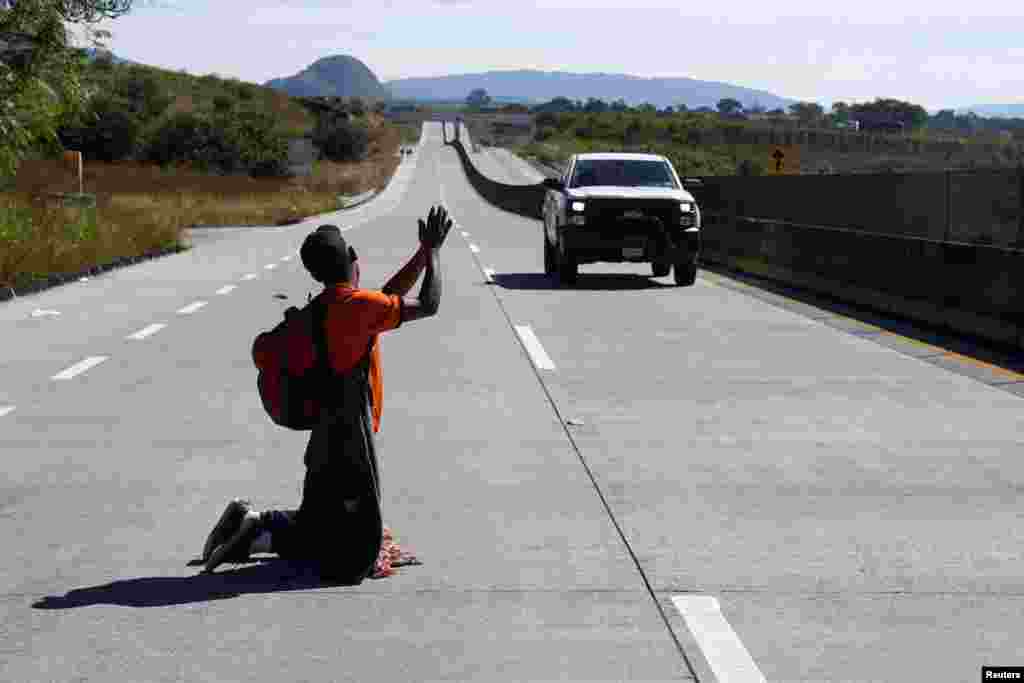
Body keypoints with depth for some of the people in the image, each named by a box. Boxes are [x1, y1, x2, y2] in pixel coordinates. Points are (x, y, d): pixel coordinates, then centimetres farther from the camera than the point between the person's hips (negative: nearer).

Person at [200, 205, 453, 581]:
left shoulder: (327, 305, 10)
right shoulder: (357, 304, -17)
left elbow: (389, 296, 21)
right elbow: (427, 306, -15)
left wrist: (424, 253, 19)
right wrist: (433, 251, -2)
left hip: (329, 437, 9)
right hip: (349, 442, -9)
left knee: (320, 525, 23)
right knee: (353, 554, -4)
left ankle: (251, 521, 6)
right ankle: (256, 538, -10)